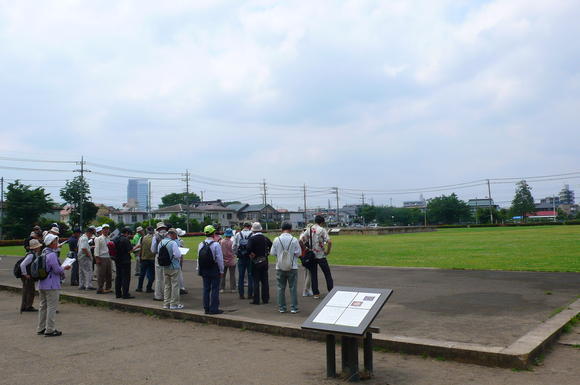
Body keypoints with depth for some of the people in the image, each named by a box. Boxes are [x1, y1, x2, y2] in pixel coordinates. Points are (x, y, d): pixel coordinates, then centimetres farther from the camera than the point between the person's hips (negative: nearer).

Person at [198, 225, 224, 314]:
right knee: (215, 289, 0)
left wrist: (199, 270, 17)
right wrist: (221, 270, -4)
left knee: (206, 289, 11)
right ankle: (214, 309, 0)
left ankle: (206, 308, 15)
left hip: (204, 270, 6)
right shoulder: (216, 244, -13)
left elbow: (198, 258, 9)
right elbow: (219, 259, -12)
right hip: (214, 270, -5)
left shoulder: (201, 245, 4)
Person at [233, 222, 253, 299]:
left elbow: (234, 247, 3)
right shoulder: (252, 234, -6)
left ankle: (241, 295, 9)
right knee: (250, 276, 6)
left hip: (241, 258, 2)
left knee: (241, 276, 8)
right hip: (250, 257, -2)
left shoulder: (237, 234, 1)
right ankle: (250, 294, 7)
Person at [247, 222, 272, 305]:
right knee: (265, 281, 12)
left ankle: (256, 300, 4)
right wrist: (267, 253, 9)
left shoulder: (252, 238, -14)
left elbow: (249, 248, -28)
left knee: (256, 281, 2)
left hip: (256, 262, -4)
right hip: (265, 262, 4)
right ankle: (265, 299, 16)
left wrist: (252, 254, -13)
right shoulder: (265, 238, 1)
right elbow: (271, 245, 4)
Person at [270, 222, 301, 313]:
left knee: (281, 288, 11)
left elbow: (273, 253, -1)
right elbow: (298, 253, -7)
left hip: (280, 268, 2)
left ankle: (281, 308, 15)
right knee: (293, 288, 7)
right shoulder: (294, 240, -11)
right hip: (292, 267, -1)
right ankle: (294, 308, 8)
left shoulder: (276, 240, -6)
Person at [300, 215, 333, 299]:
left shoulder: (308, 230, 1)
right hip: (321, 255, -3)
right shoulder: (322, 230, -10)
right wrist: (328, 251, -6)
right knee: (327, 274, 10)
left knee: (313, 275, 10)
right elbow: (329, 242, -20)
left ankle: (316, 293, 12)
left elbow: (301, 241, -8)